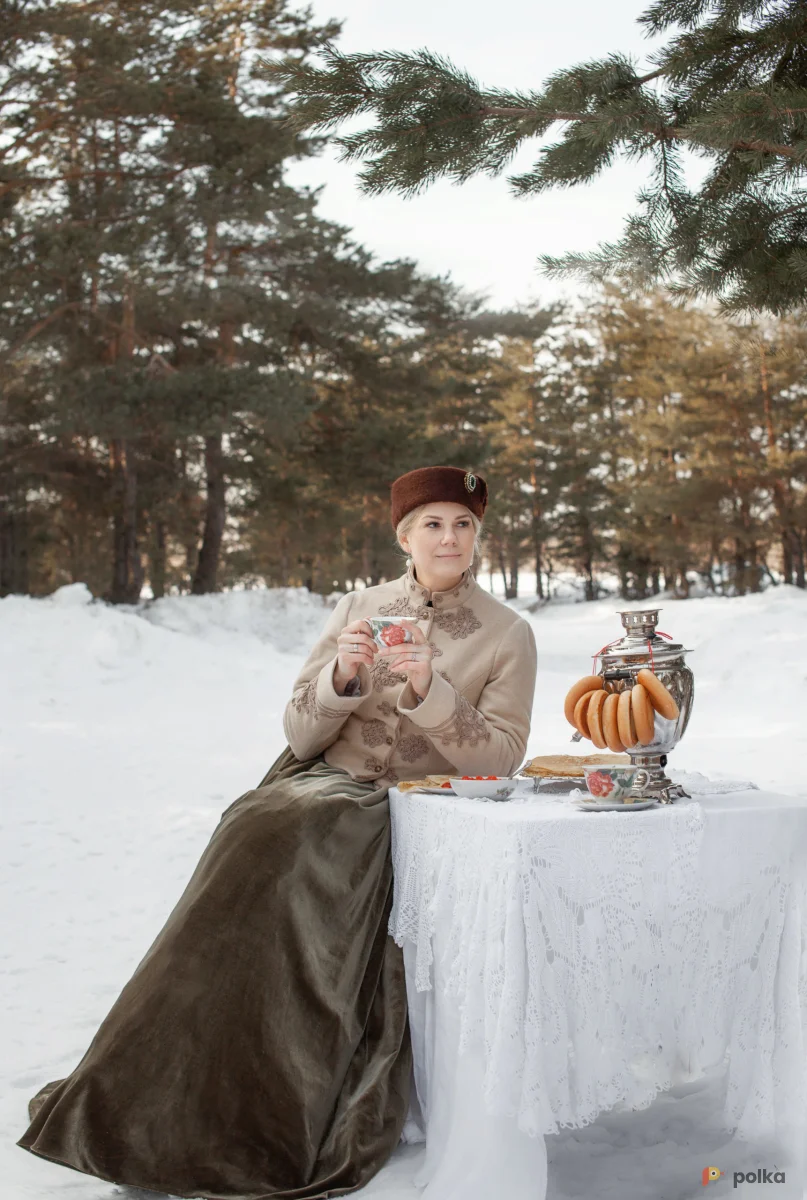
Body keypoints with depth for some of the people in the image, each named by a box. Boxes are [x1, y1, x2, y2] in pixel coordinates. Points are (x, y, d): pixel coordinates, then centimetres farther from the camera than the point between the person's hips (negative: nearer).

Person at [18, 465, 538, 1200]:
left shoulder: (507, 634, 6)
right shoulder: (357, 610, 13)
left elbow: (501, 759, -3)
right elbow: (301, 733, 9)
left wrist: (429, 690, -16)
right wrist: (342, 676, -11)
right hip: (325, 784, 3)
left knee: (301, 841, -31)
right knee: (266, 834, -29)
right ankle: (183, 1098, -21)